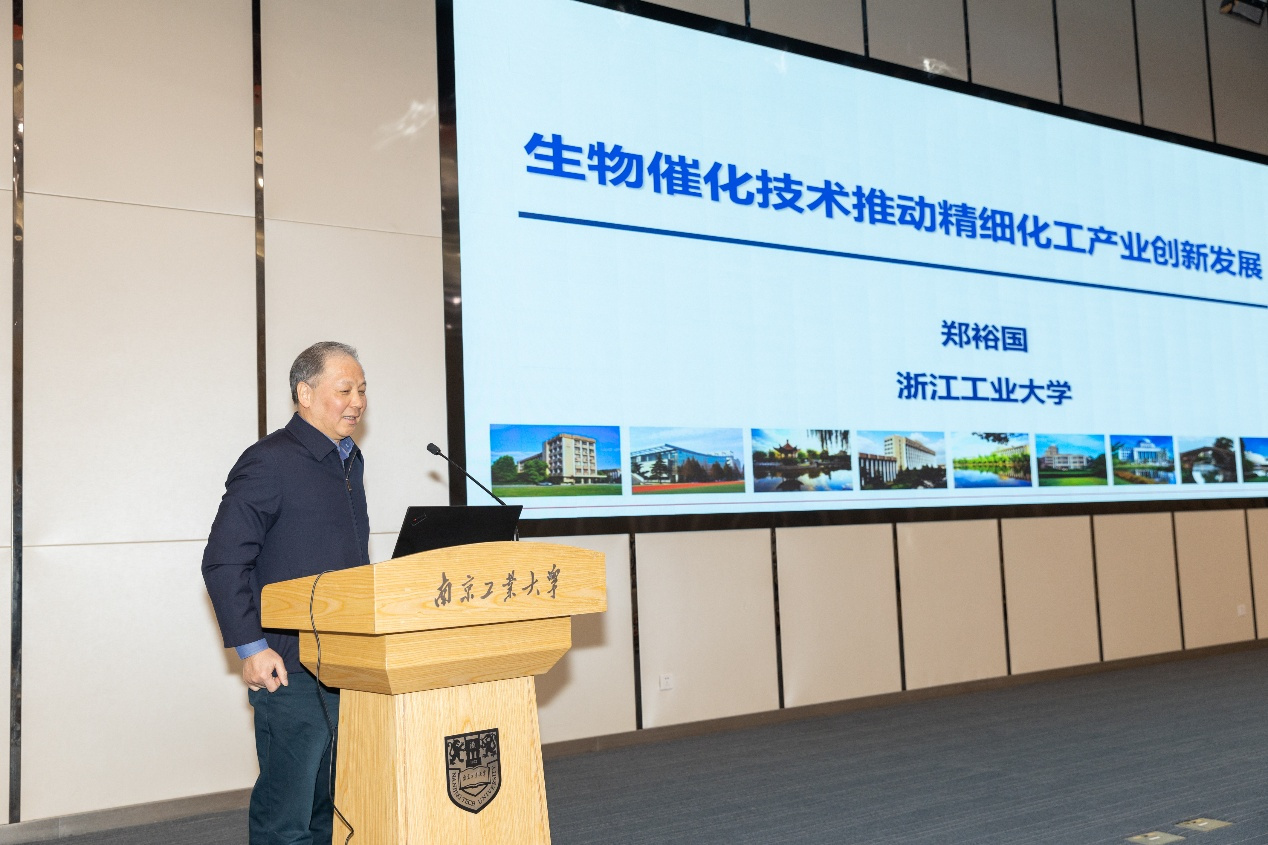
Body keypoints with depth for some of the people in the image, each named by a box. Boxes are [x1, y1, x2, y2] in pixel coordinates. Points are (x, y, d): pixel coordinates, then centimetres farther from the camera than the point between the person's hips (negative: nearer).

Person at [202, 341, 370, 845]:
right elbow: (223, 563, -13)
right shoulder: (269, 464, -10)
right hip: (289, 669, -8)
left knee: (337, 805, 15)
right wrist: (251, 648, -17)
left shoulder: (350, 461, 15)